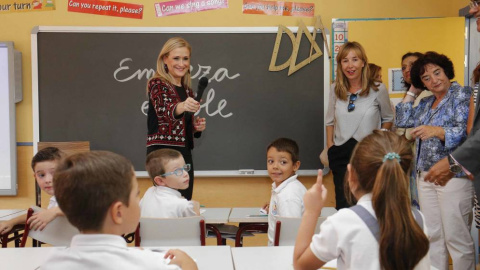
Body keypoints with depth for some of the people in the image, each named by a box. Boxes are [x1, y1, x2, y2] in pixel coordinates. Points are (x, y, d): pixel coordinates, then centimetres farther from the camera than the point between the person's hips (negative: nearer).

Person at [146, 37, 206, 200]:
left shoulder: (187, 89, 15)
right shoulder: (157, 84, -6)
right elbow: (164, 111, -27)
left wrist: (197, 127, 3)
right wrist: (182, 107, -48)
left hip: (184, 153, 7)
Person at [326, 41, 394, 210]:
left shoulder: (378, 90, -4)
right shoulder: (335, 89, 4)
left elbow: (388, 118, 9)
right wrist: (330, 145, 7)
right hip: (341, 154, 2)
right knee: (343, 204, 5)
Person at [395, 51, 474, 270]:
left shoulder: (463, 95, -5)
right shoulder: (427, 102, 17)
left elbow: (465, 132, -16)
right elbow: (402, 120, 11)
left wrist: (437, 131, -32)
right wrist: (412, 91, 13)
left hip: (453, 175, -7)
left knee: (456, 237, -6)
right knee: (432, 235, 10)